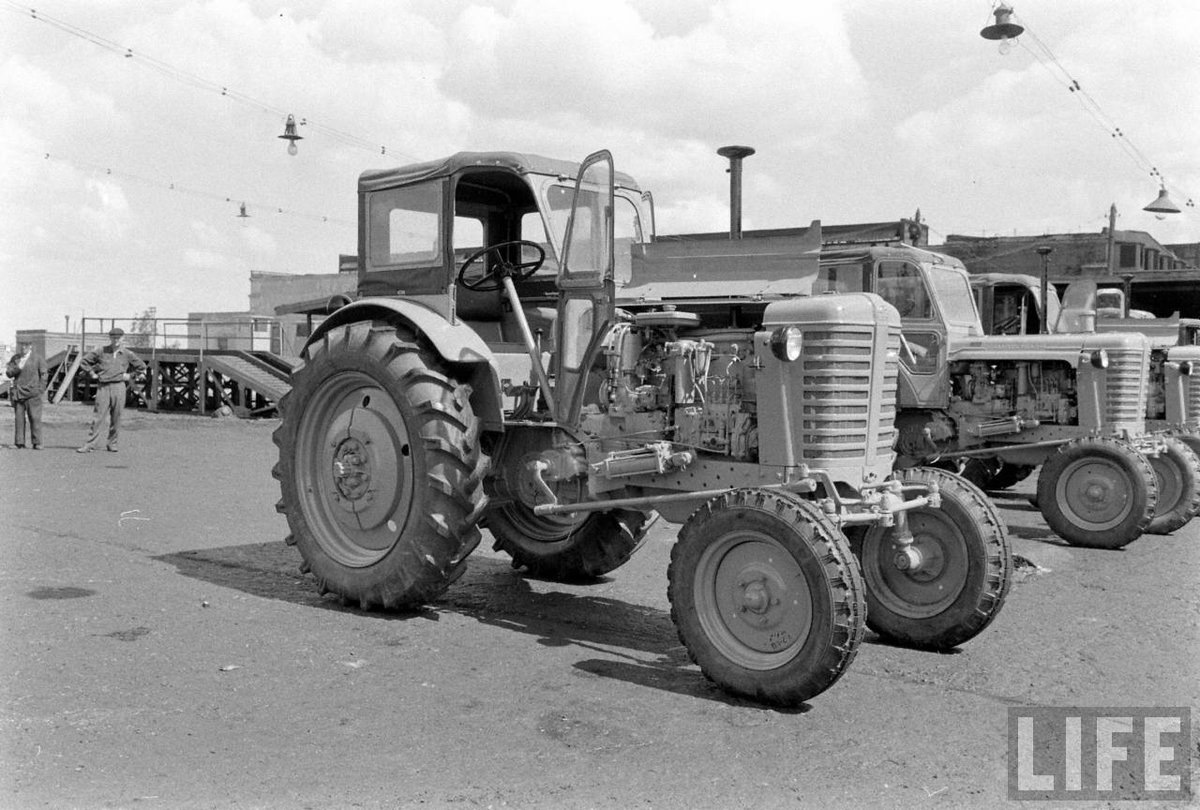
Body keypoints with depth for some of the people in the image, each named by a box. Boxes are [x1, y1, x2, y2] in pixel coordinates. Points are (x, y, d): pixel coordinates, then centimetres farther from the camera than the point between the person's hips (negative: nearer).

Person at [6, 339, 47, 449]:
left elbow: (43, 375, 4)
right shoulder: (15, 358, 14)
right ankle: (19, 442, 6)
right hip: (18, 393, 3)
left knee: (35, 418, -6)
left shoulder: (38, 358, 4)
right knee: (19, 418, 2)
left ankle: (37, 443, -4)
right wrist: (17, 368, -10)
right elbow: (8, 373, 10)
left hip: (32, 393, -3)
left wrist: (40, 390, -4)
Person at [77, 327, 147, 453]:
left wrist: (130, 376, 10)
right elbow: (83, 361, 14)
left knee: (116, 418, 3)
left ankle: (112, 444, 13)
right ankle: (90, 444, -4)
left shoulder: (127, 354, 7)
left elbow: (142, 367, 17)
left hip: (118, 387, 1)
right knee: (98, 417, -5)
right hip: (103, 387, -1)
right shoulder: (100, 352, 5)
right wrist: (92, 373, 7)